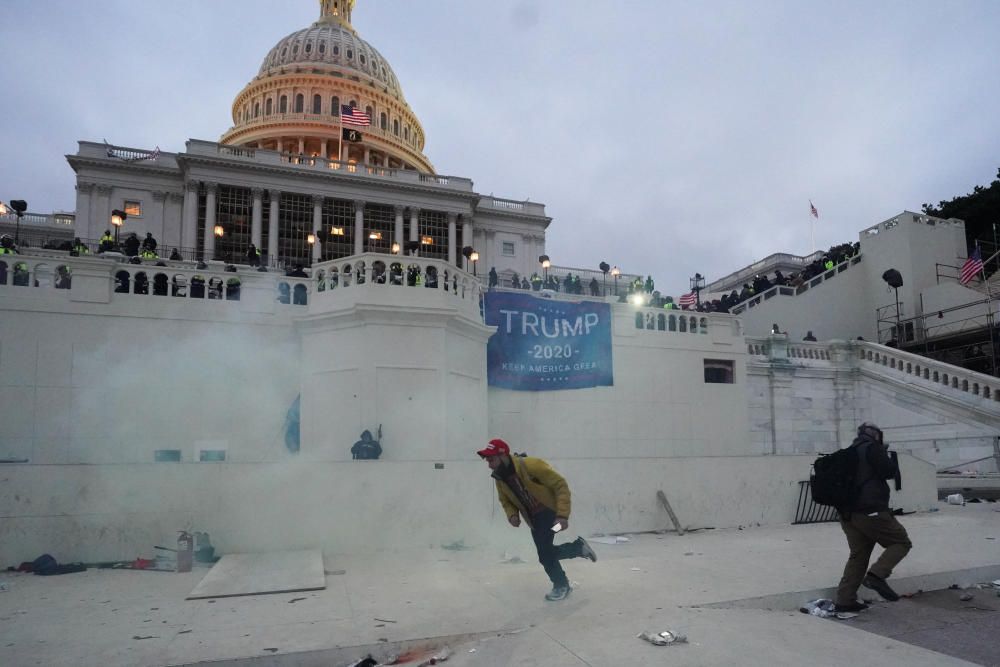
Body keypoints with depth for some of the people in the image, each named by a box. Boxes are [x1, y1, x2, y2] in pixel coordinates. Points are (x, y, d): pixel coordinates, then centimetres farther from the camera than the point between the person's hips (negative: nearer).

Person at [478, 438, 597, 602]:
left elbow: (561, 485, -22)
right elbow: (506, 501, 11)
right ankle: (579, 546, 30)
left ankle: (561, 585, 9)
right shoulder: (500, 479, -6)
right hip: (534, 519, 7)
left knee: (544, 551, -16)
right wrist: (512, 515, -11)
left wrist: (563, 515, -27)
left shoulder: (531, 465, -28)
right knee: (545, 553, 8)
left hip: (551, 512, -7)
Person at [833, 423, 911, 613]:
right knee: (901, 542, 5)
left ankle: (844, 599, 9)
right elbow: (889, 472, -8)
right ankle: (876, 575, -13)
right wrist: (890, 457, 11)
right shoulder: (872, 448, -4)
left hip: (848, 514, 8)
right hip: (870, 511, -8)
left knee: (857, 555, 13)